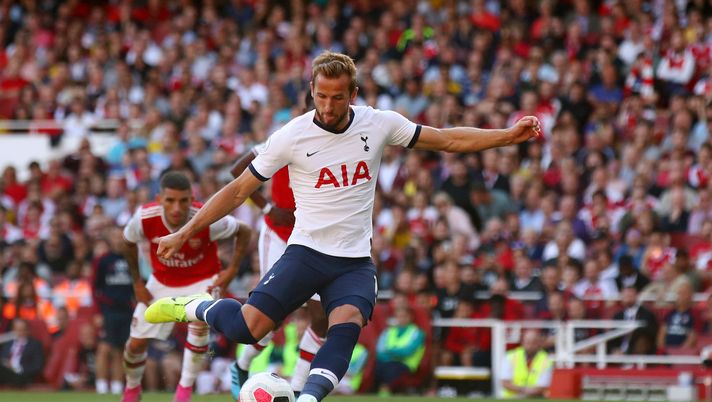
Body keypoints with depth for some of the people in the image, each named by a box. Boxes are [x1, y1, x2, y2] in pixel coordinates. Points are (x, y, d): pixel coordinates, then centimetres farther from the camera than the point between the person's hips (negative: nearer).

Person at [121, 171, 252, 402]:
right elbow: (129, 243, -4)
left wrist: (232, 270, -18)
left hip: (202, 280, -2)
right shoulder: (145, 218, -29)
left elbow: (244, 232, -13)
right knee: (136, 343, 3)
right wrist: (137, 283, -3)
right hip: (162, 281, 2)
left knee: (200, 321, -31)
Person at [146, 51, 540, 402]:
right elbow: (239, 189, 2)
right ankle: (193, 307, 12)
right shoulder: (290, 137, -6)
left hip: (356, 262, 2)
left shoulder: (379, 124, 0)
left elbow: (448, 139, 9)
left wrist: (508, 135, 2)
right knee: (247, 328, -18)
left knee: (348, 322, -30)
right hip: (306, 253, -2)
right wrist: (183, 234, -1)